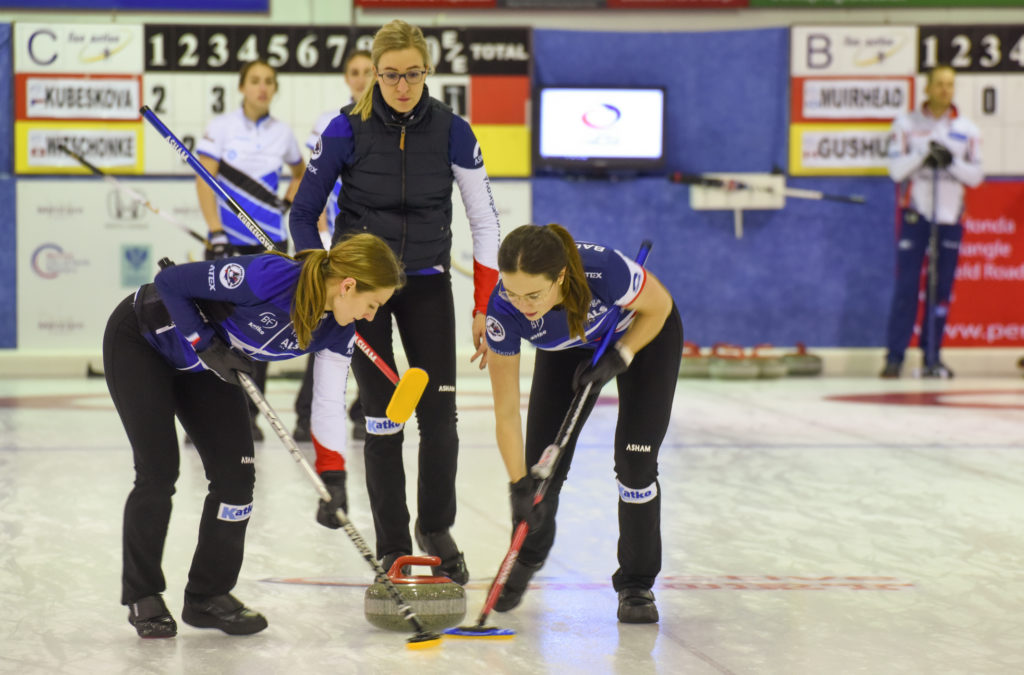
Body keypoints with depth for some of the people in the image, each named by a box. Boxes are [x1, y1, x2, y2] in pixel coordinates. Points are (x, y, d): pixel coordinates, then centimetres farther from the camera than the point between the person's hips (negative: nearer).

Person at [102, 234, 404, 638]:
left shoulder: (336, 328, -14)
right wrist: (206, 346, -25)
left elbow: (330, 401, -5)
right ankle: (142, 596, 7)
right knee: (159, 472, -10)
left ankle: (209, 596, 12)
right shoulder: (270, 277, -36)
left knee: (237, 473, -2)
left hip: (201, 363, 7)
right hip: (141, 341, -7)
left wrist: (333, 478, -9)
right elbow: (169, 281, -28)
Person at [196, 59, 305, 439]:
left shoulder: (282, 133, 5)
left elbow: (300, 173, 25)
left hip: (269, 244, 3)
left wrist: (287, 204, 8)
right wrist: (216, 234, -18)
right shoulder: (220, 127, -4)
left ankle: (249, 416, 12)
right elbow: (204, 181, -10)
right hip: (227, 241, -3)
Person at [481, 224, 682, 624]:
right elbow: (506, 412, -26)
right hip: (568, 348, 2)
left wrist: (617, 360, -26)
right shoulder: (503, 311, -35)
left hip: (645, 334, -2)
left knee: (635, 461, -11)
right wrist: (519, 485, -29)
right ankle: (528, 558, 26)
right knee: (540, 464, -4)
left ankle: (636, 585, 5)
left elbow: (659, 306, -19)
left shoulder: (603, 269, -43)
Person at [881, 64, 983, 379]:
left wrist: (952, 161, -14)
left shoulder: (967, 129, 7)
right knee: (906, 284, -8)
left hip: (950, 215, 2)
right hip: (915, 213, -2)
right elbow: (896, 169, -4)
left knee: (942, 288, 2)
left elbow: (975, 176, 3)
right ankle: (895, 356, -5)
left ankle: (932, 356, 9)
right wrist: (924, 155, -19)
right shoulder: (907, 123, 2)